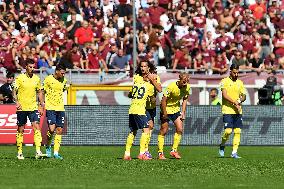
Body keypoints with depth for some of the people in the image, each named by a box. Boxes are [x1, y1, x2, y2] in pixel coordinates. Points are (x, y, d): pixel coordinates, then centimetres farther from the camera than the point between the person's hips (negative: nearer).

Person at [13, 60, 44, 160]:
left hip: (33, 107, 2)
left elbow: (39, 92, 16)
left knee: (37, 127, -13)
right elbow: (14, 91, -6)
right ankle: (19, 152, 14)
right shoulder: (20, 78, -4)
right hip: (22, 108, -2)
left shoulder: (37, 78, 7)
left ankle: (38, 151, -19)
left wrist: (41, 106, 12)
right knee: (20, 130, 4)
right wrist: (17, 102, -24)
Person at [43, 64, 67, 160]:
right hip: (50, 108, -5)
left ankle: (56, 152, 6)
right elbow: (42, 92, 0)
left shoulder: (64, 80, 5)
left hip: (60, 108, 5)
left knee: (59, 130, 1)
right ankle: (48, 147, 10)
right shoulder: (48, 79, -8)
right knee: (51, 129, -15)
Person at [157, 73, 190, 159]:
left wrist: (183, 112, 2)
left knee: (180, 129, -4)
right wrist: (164, 113, -20)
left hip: (176, 109, 5)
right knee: (163, 131, -2)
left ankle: (174, 150, 8)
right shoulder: (172, 87, -27)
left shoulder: (187, 87, -9)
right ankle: (160, 153, 5)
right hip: (167, 108, -5)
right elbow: (164, 100, -22)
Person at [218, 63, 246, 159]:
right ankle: (222, 146, 15)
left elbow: (243, 96, 13)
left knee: (238, 131, -2)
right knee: (228, 131, -12)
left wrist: (240, 101, -9)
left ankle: (234, 152, 1)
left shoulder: (240, 82, 14)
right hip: (227, 110, -5)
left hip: (238, 111, 5)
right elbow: (225, 95, -12)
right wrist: (235, 102, -19)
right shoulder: (225, 81, -2)